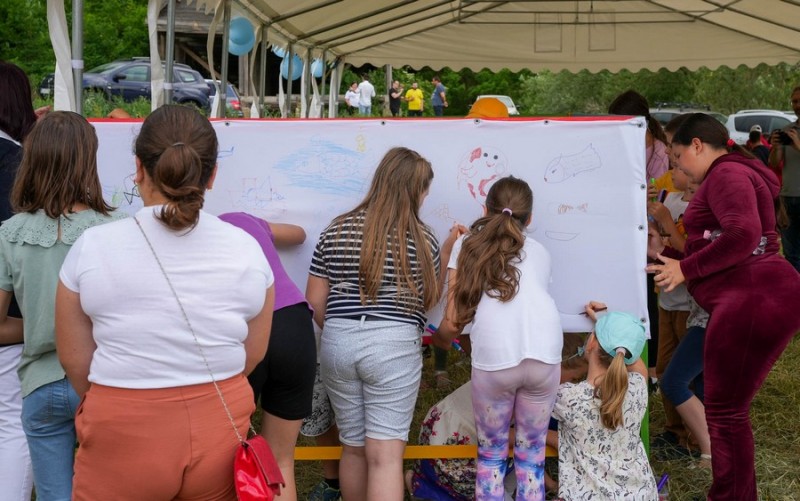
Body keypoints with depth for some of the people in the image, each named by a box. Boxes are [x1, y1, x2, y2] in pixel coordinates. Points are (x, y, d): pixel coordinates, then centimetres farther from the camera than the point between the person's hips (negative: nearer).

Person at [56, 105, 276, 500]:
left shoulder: (92, 248, -11)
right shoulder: (246, 249, -5)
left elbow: (76, 361, -2)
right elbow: (253, 354, 4)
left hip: (125, 434, -2)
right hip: (221, 427, 2)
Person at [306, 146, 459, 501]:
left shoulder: (335, 231, 7)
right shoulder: (422, 238, -1)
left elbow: (315, 302, 8)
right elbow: (427, 300, 11)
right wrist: (446, 254, 20)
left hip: (338, 343, 4)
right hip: (393, 345, -3)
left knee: (353, 447, 16)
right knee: (386, 455, -3)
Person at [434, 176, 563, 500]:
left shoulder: (467, 246, 18)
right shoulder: (539, 252, 26)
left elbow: (453, 322, 11)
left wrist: (439, 340, 34)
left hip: (493, 358, -2)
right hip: (544, 355, 2)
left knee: (491, 454, 18)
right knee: (532, 454, 19)